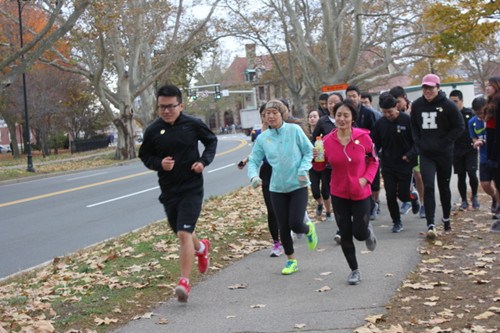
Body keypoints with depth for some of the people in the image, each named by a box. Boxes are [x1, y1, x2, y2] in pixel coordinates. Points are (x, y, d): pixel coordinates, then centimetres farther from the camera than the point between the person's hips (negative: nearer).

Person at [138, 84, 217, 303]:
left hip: (192, 188, -3)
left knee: (184, 233, -15)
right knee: (181, 233, 18)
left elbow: (211, 141, 11)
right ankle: (201, 247, 52)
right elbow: (144, 156, 9)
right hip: (168, 190, 4)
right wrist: (159, 163, -12)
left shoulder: (193, 124, -5)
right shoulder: (153, 131, -2)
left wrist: (204, 161, -6)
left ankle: (184, 281, -9)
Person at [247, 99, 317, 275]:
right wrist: (254, 175, -16)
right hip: (277, 188, 3)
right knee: (283, 227, 7)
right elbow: (253, 160, 4)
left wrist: (303, 170, -14)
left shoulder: (294, 130, -6)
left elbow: (308, 151, 0)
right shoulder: (262, 138, 0)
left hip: (298, 185, -3)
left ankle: (309, 229, 26)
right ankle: (291, 260, 27)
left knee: (295, 224, -12)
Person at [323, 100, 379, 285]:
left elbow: (374, 161, 2)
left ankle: (368, 230, 39)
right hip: (338, 195, 2)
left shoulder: (363, 137, -12)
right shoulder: (327, 140, -8)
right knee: (345, 234, 8)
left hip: (360, 193, -1)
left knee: (359, 233, 0)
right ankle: (354, 270, 27)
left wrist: (366, 179, -13)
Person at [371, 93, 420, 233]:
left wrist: (410, 155, -21)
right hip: (387, 166, 3)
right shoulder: (380, 123, -1)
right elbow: (375, 143, 9)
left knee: (403, 195, -1)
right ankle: (397, 222, 18)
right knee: (390, 195, 1)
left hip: (404, 165, -3)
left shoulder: (407, 120, -11)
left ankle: (414, 197, 35)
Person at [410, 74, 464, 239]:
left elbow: (459, 126, -4)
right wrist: (419, 142, 2)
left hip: (444, 153, -1)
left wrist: (444, 143, -10)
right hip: (426, 154, 1)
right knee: (428, 186, -11)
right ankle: (430, 224, -14)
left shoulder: (447, 105, -8)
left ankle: (446, 218, 32)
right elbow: (413, 126, 16)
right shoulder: (417, 105, 2)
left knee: (444, 186, 13)